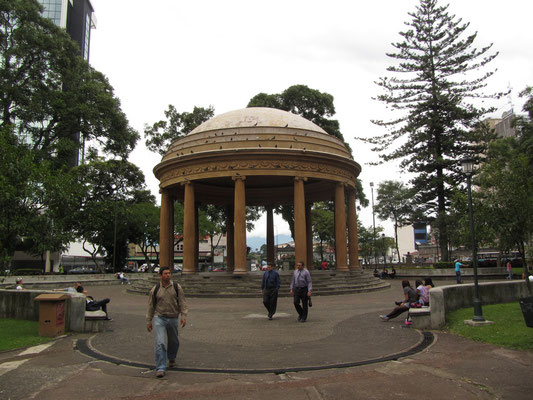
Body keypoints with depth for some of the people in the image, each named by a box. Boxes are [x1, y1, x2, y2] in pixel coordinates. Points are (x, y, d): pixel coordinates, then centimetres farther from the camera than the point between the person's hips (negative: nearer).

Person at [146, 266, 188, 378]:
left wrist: (184, 316, -9)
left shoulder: (177, 287, 0)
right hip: (159, 318, -2)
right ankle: (160, 368, -7)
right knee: (160, 343, -13)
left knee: (174, 342, 16)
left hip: (173, 318, 2)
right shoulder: (155, 289, 0)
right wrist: (148, 321, 7)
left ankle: (172, 359, 43)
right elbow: (151, 306, 7)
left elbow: (182, 303, 1)